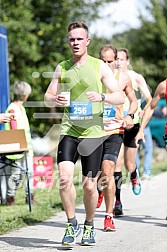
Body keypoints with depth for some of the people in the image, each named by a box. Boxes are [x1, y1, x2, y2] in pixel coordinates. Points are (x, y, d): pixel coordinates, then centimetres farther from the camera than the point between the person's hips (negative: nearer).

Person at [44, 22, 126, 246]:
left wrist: (101, 97, -22)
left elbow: (120, 97, -2)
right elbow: (48, 98, 15)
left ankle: (89, 227, 25)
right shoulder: (62, 68, 10)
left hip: (93, 133, -1)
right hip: (68, 131, 2)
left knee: (90, 186, 2)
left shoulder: (100, 67, 1)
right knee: (65, 178, -17)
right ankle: (72, 225, 0)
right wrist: (55, 100, -9)